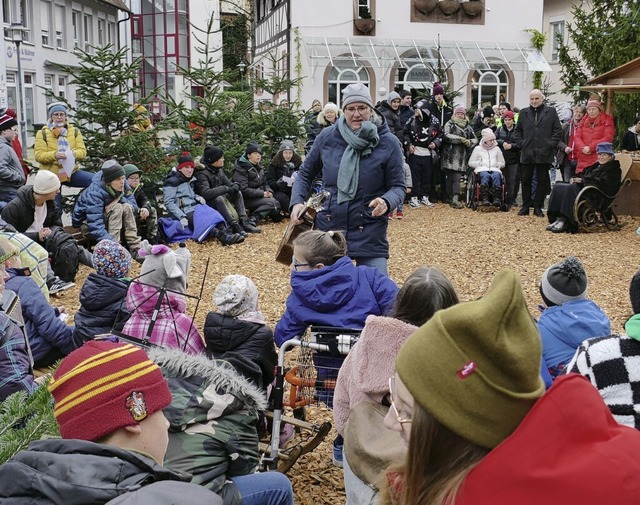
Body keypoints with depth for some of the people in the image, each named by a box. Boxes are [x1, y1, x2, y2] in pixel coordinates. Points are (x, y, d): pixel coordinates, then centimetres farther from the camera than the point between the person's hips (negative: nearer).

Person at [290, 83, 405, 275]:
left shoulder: (388, 143, -5)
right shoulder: (327, 137, 0)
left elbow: (398, 186, -1)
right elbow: (305, 174, 12)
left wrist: (386, 202, -23)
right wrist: (297, 202, -4)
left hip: (370, 234, -2)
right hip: (328, 228, 2)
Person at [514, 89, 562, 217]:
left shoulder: (551, 112, 3)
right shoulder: (524, 113, 11)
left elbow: (558, 130, 1)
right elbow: (518, 130, 14)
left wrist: (551, 144, -8)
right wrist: (520, 144, 2)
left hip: (544, 153, -2)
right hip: (527, 153, 2)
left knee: (542, 181, 3)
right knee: (526, 180, 5)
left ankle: (538, 207, 11)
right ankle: (525, 206, 14)